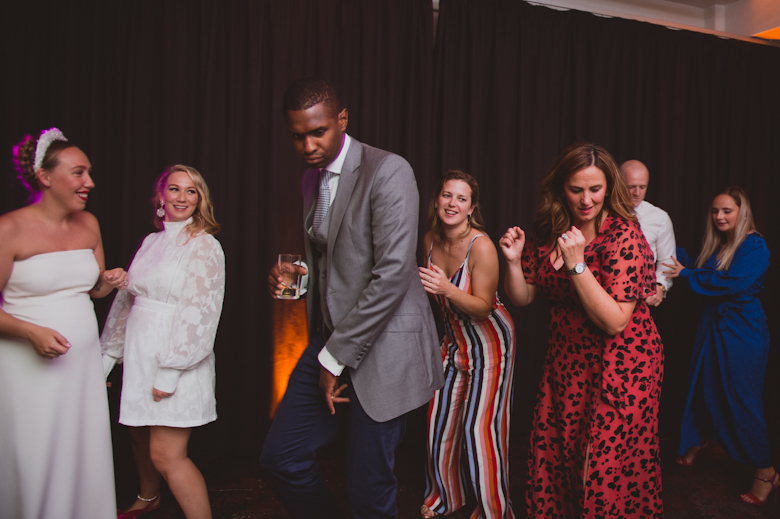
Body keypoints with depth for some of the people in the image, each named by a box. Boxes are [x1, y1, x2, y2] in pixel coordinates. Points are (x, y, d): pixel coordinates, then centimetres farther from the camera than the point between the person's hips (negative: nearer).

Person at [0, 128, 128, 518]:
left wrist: (109, 282, -2)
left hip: (84, 361, 5)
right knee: (34, 463, 4)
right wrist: (31, 332, -22)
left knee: (87, 456, 11)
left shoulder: (88, 224, 7)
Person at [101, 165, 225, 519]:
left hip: (176, 359, -7)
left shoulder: (204, 246, -8)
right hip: (140, 356, 7)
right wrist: (108, 354, 16)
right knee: (139, 436, 21)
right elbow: (126, 299, 16)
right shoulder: (150, 242, 12)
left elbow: (200, 315, -15)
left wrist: (171, 371, -19)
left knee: (166, 455, -9)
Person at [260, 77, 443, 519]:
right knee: (281, 457, 10)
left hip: (381, 346, -7)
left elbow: (393, 272, -20)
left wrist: (337, 357, -16)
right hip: (330, 339, 8)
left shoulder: (388, 171, -13)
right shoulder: (310, 180, 13)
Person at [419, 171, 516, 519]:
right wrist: (422, 286, -5)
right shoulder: (430, 241, -3)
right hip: (454, 340, 7)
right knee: (441, 421, 11)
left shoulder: (481, 246, -23)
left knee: (480, 428, -6)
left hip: (489, 340, -6)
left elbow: (483, 307, -22)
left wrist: (447, 288, -37)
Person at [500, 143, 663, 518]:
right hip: (565, 358, 5)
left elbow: (615, 321, -23)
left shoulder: (624, 236, -17)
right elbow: (522, 297, 3)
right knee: (551, 456, 12)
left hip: (620, 363, -5)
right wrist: (513, 261, -15)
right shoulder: (549, 233, -1)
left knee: (607, 469, 4)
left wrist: (577, 264, -29)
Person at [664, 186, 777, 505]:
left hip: (741, 329, -7)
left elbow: (734, 282, -25)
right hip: (712, 323, 7)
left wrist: (687, 273, -18)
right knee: (702, 386, 15)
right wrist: (680, 259, -3)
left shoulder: (754, 245, -13)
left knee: (740, 398, -3)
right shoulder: (714, 243, 10)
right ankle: (696, 441, 36)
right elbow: (702, 273, 11)